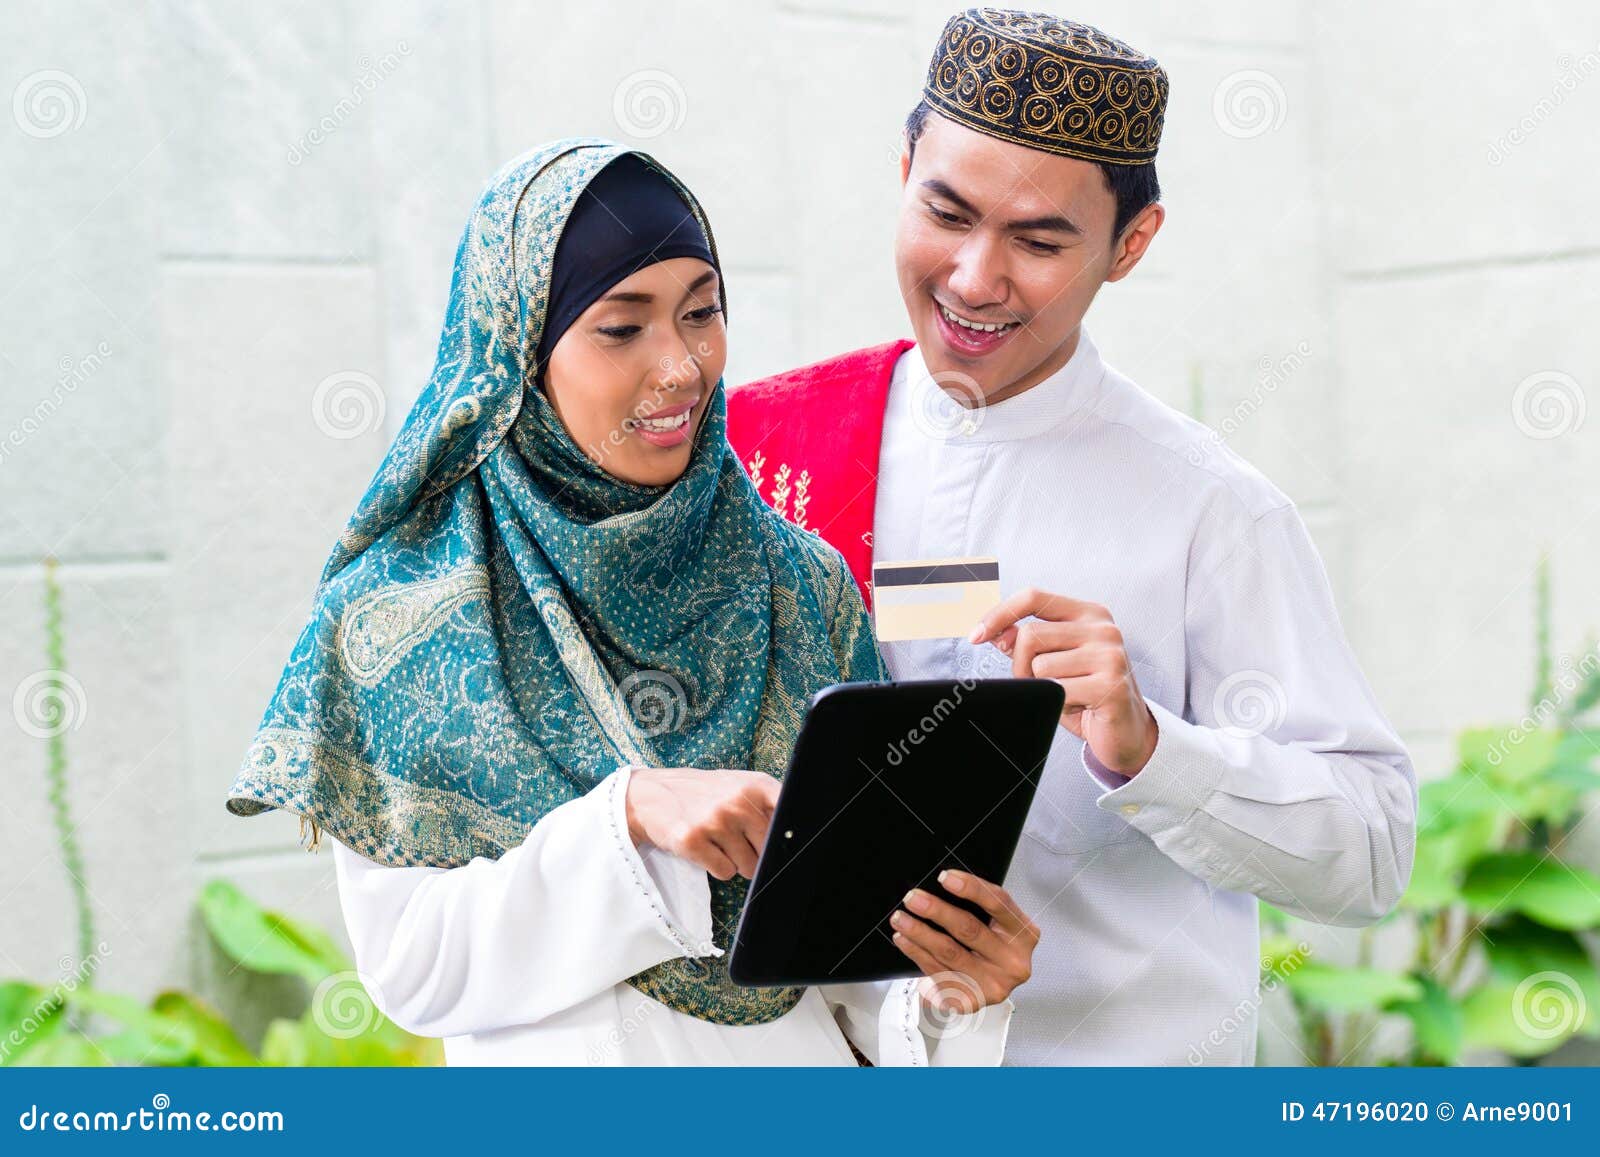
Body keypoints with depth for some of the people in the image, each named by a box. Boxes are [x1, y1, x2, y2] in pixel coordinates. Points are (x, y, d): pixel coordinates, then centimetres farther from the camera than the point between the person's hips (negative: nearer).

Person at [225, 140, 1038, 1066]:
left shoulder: (800, 588, -2)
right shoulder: (398, 614, -9)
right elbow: (410, 964, -13)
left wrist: (942, 987, -23)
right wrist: (628, 816, -25)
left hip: (797, 1056, 2)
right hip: (554, 1060, -2)